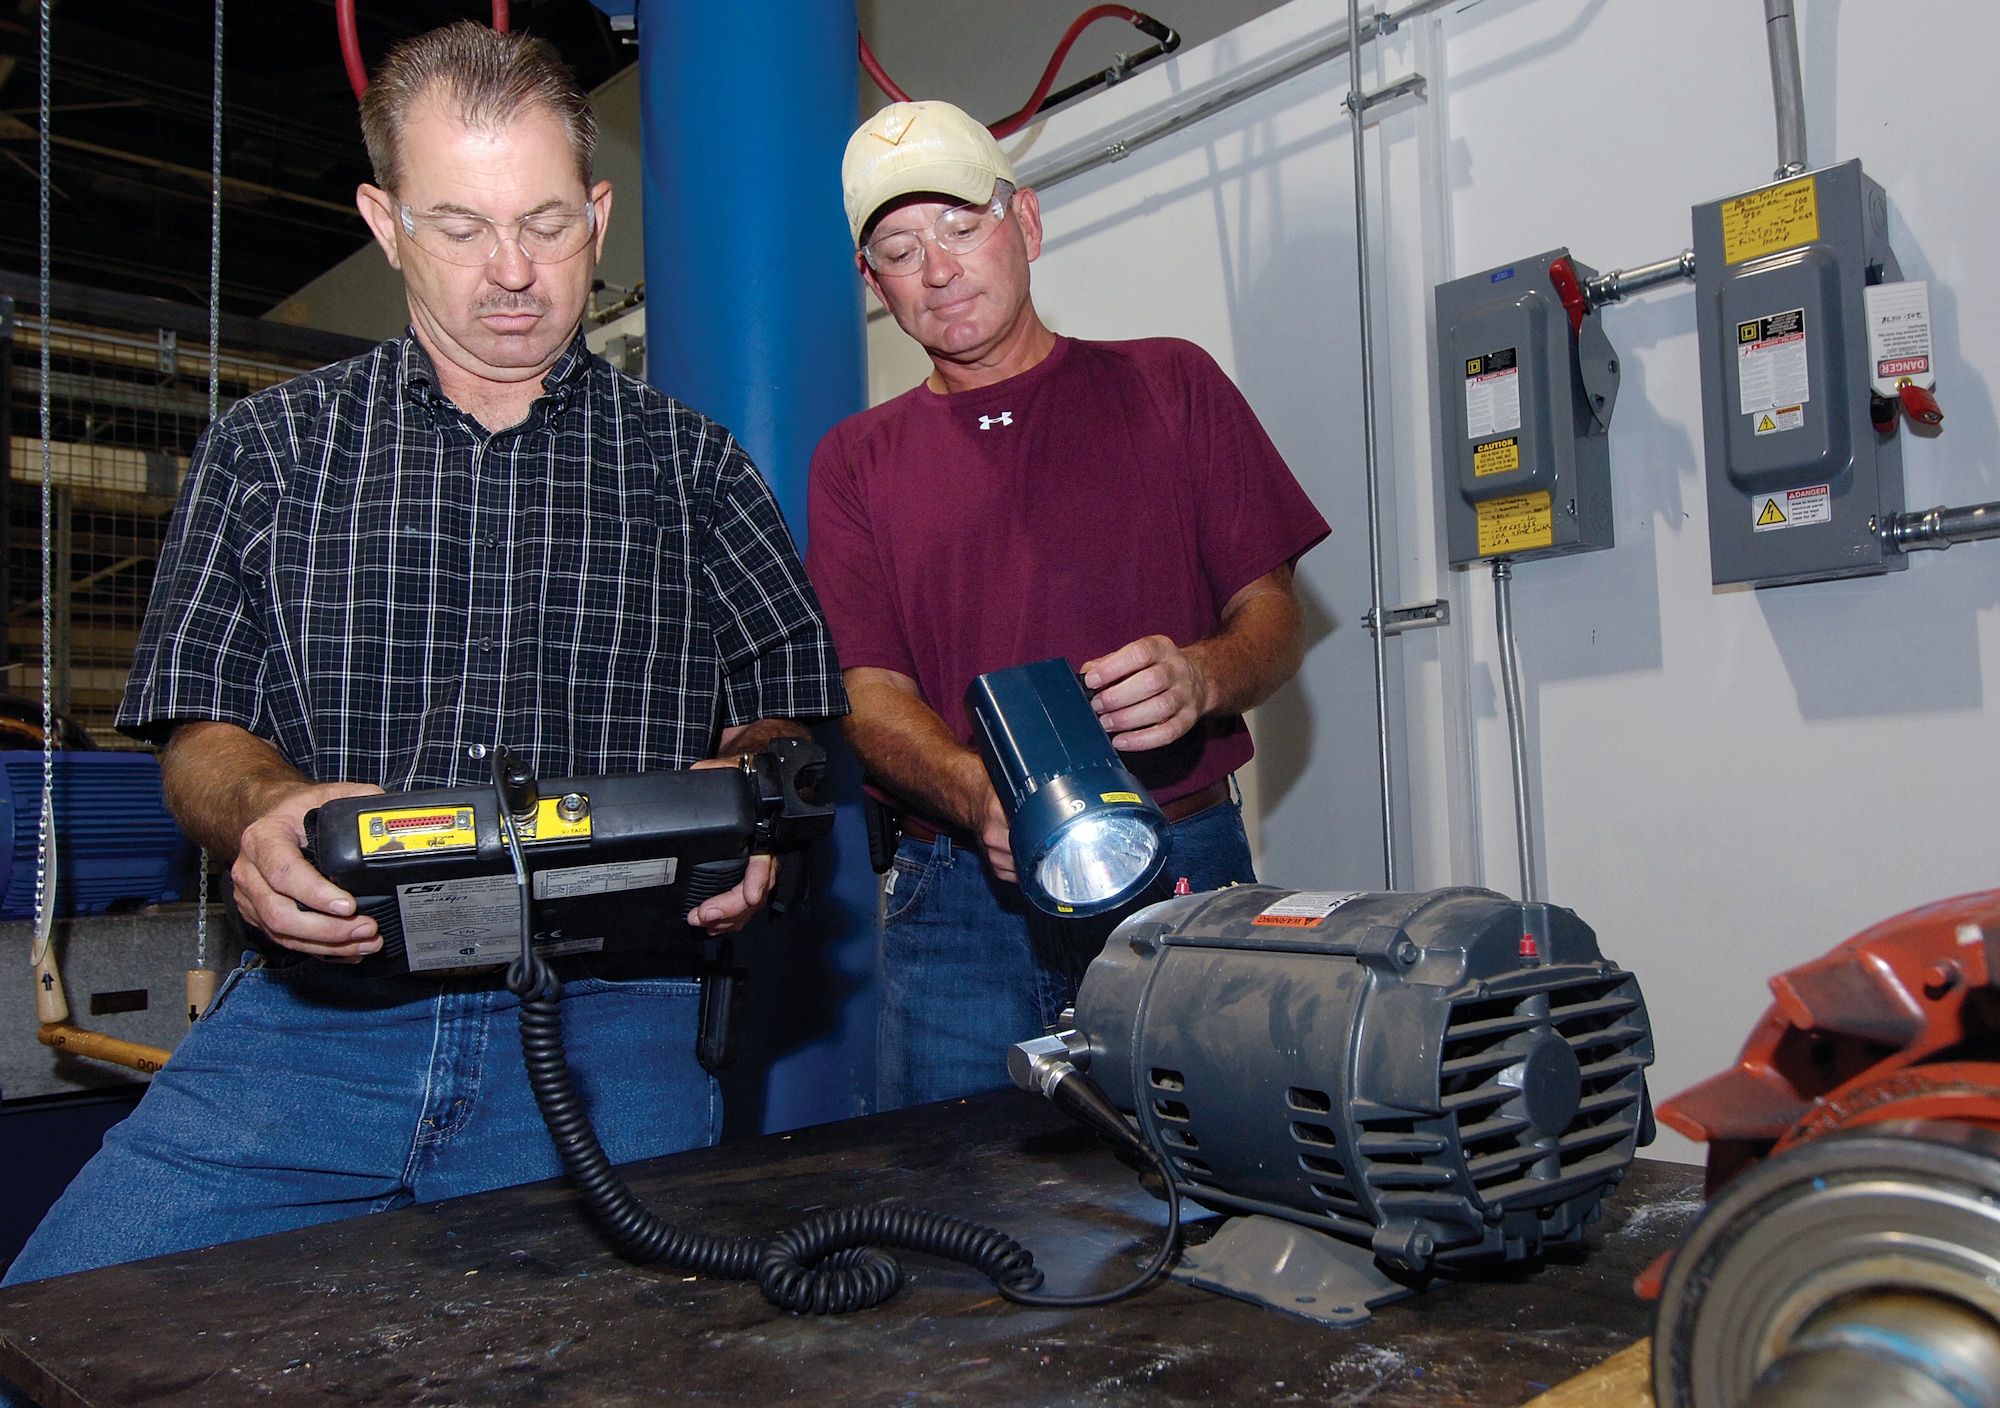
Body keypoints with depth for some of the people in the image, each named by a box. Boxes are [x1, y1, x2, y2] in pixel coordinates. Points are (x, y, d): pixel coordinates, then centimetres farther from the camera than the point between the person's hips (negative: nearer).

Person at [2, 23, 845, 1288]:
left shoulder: (693, 465, 12)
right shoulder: (270, 448, 14)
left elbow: (784, 713, 12)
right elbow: (198, 727, 11)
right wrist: (264, 809, -13)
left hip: (608, 1024, -1)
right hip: (311, 1010, 2)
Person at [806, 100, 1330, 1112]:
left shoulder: (1168, 384, 10)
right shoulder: (854, 461, 12)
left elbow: (1274, 615, 6)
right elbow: (869, 694, 1)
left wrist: (1197, 677, -18)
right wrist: (986, 800, -20)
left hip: (1183, 876, 0)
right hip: (961, 901, 1)